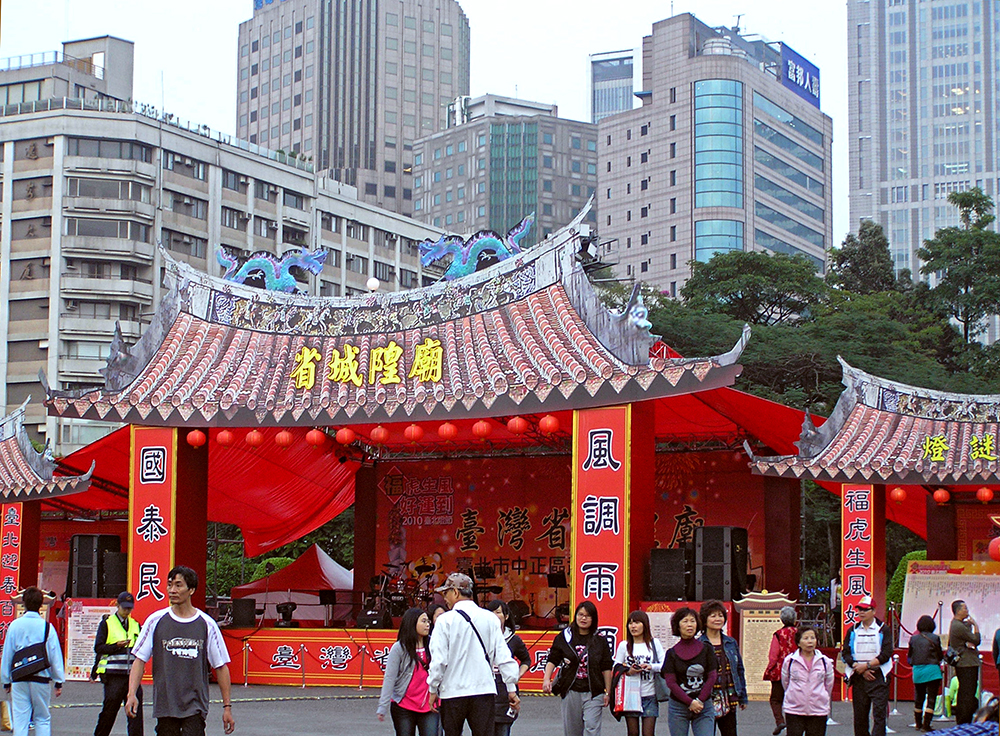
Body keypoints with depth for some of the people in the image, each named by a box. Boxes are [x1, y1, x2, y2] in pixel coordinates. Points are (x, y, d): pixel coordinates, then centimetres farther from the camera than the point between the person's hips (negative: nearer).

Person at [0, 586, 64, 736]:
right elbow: (55, 656, 0)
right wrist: (58, 682, 8)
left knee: (20, 719, 4)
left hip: (19, 680, 0)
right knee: (42, 719, 10)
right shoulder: (47, 627, -4)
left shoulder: (15, 625, -1)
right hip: (41, 679, 0)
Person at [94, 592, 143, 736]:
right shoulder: (107, 623, 4)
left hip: (132, 674, 4)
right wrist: (117, 646, -16)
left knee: (135, 709, -4)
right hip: (113, 675, -4)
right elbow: (98, 648, -2)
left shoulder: (135, 625, 17)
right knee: (109, 710, 2)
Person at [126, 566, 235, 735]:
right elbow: (140, 660, 3)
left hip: (196, 707, -2)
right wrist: (132, 694, -10)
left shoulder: (207, 624, 1)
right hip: (164, 707, 2)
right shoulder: (156, 621, 3)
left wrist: (227, 707, 3)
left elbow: (221, 667, 5)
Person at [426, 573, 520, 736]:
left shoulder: (445, 620, -6)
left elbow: (438, 660, -8)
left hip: (453, 692, -2)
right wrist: (512, 689, 9)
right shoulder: (490, 618, 4)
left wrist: (433, 690, 4)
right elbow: (504, 657, 3)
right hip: (484, 690, 2)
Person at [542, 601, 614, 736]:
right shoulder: (564, 637, 5)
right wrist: (546, 679, -10)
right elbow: (552, 660, 6)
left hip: (593, 693, -1)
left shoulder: (600, 641, 4)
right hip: (571, 691, 1)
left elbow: (606, 668, 6)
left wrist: (607, 692, 4)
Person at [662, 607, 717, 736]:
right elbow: (670, 682, -5)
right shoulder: (672, 653, 2)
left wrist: (699, 701, -8)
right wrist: (690, 702, -13)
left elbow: (712, 677, 2)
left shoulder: (706, 649, 4)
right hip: (678, 708, 0)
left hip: (704, 706, 0)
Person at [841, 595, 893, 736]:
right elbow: (845, 653, 4)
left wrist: (866, 665, -13)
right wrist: (859, 668, -9)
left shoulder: (883, 630, 1)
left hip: (878, 677, -3)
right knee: (859, 715, 5)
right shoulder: (853, 630, 11)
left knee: (879, 713, -10)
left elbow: (886, 654, -7)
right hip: (858, 677, 3)